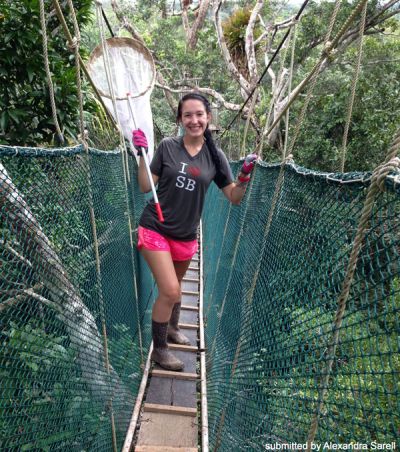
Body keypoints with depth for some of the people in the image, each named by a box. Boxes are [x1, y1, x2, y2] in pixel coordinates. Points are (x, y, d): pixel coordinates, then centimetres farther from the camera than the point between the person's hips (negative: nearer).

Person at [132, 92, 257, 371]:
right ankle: (159, 349, 18)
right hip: (155, 229, -3)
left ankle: (172, 328, 51)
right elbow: (146, 187, -4)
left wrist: (246, 175, -16)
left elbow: (235, 198, 0)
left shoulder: (215, 156, -2)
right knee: (170, 291, -8)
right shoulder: (168, 146, -7)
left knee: (175, 285, 22)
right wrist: (142, 154, -12)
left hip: (186, 235, 3)